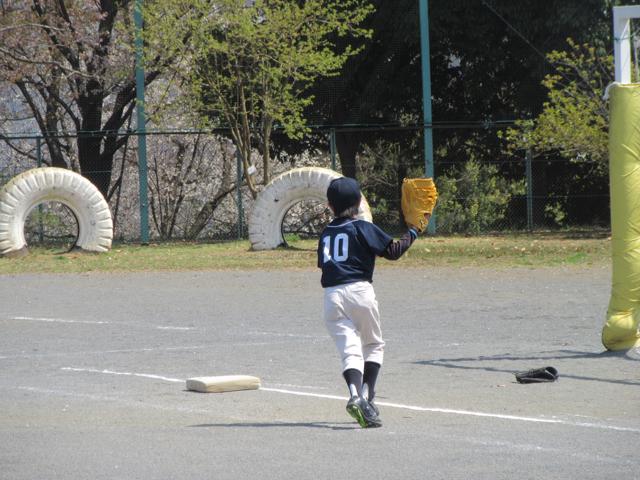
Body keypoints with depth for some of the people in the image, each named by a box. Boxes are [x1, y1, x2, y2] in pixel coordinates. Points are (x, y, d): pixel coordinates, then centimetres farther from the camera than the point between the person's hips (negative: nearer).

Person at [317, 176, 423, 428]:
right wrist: (412, 233, 12)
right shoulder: (363, 228, 2)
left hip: (331, 296, 3)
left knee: (349, 350, -6)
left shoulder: (326, 233, 17)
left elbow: (323, 264, 17)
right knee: (374, 346, 17)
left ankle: (355, 395, -31)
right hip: (359, 291, -3)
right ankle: (367, 395, 2)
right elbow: (393, 251, -2)